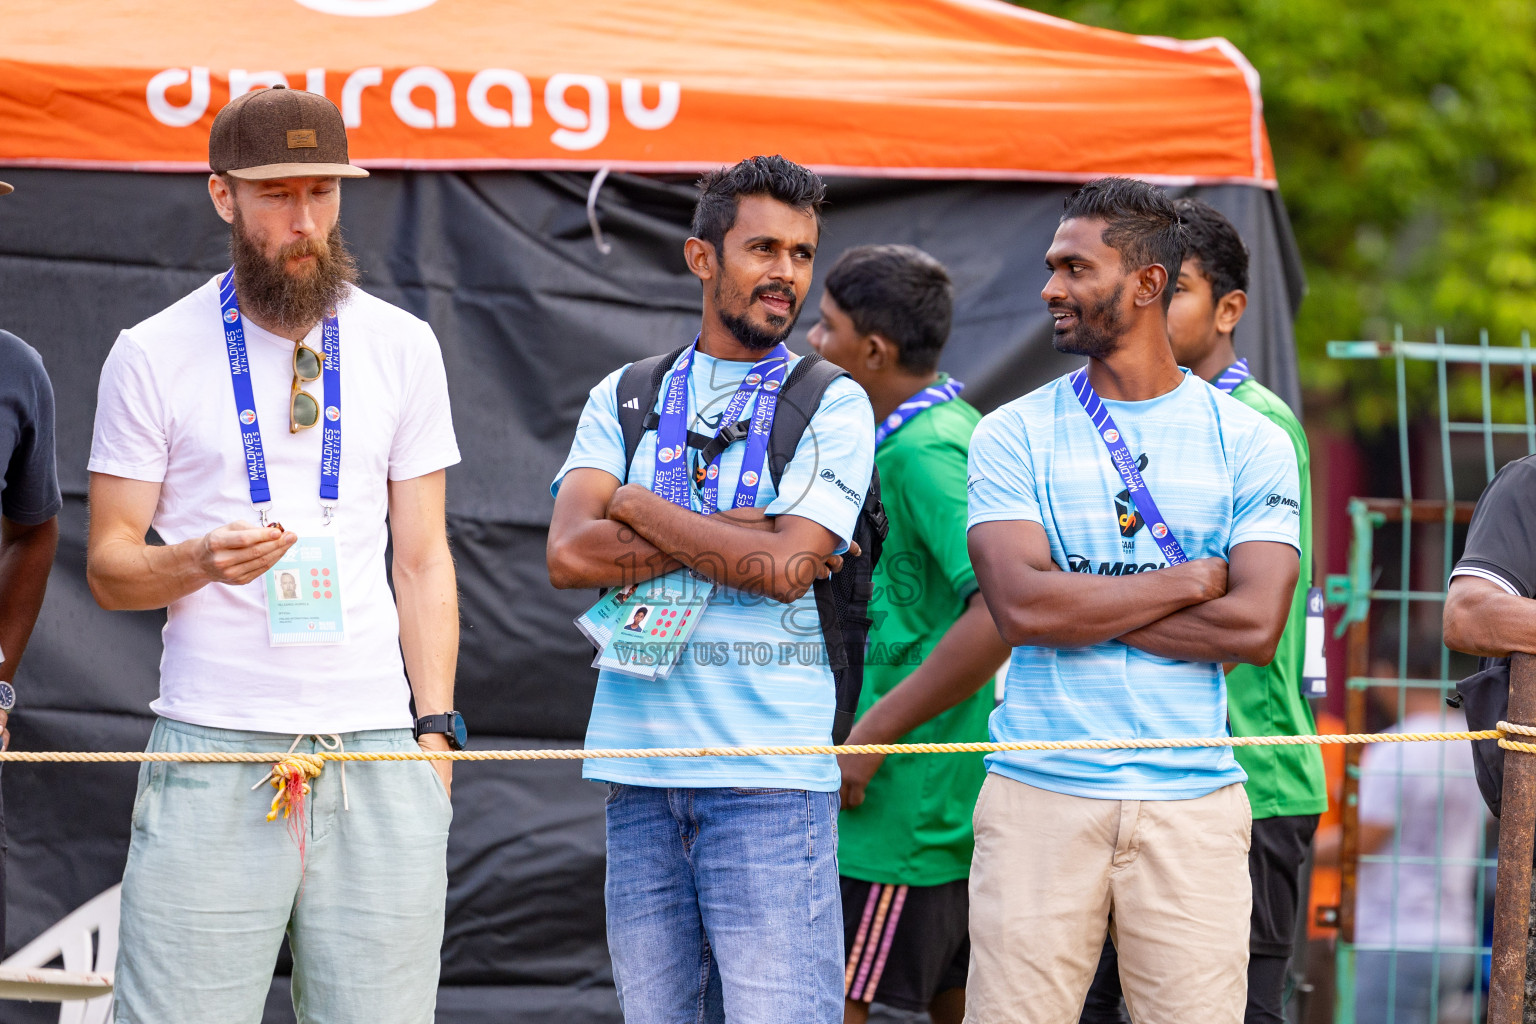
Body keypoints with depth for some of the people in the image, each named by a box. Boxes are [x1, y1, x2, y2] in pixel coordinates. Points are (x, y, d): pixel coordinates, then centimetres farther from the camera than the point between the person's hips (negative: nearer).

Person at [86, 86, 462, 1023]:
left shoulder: (402, 347, 12)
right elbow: (109, 566, 6)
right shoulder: (155, 356, 4)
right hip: (213, 757, -2)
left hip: (375, 753, 2)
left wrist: (435, 730, 5)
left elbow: (424, 559, 14)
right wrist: (201, 561, -16)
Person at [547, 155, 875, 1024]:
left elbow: (786, 567, -11)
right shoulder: (624, 399, 13)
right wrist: (737, 536, -9)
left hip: (771, 779, -3)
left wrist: (639, 507, -2)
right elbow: (571, 555, -3)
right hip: (641, 769, 4)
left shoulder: (833, 406, 3)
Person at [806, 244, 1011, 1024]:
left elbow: (1003, 610, -28)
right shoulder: (954, 427, 14)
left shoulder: (921, 452, -17)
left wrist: (872, 735, -23)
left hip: (902, 805, -10)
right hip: (955, 799, 10)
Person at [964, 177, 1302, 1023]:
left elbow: (1256, 627, -6)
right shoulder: (1013, 436, 6)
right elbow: (1021, 605, -9)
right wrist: (1193, 581, -5)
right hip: (1039, 793, 0)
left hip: (1192, 803, 0)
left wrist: (1084, 604, -6)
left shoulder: (1249, 443, 6)